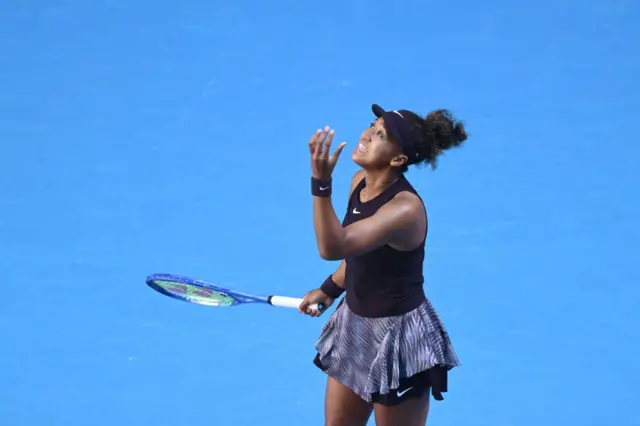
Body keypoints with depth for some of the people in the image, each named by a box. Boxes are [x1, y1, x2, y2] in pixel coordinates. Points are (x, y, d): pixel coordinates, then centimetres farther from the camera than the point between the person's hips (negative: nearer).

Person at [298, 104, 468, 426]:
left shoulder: (405, 208, -30)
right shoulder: (360, 181, -3)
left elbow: (333, 247, -39)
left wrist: (321, 183, -47)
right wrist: (329, 290, 16)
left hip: (398, 338, -8)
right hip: (353, 325, 8)